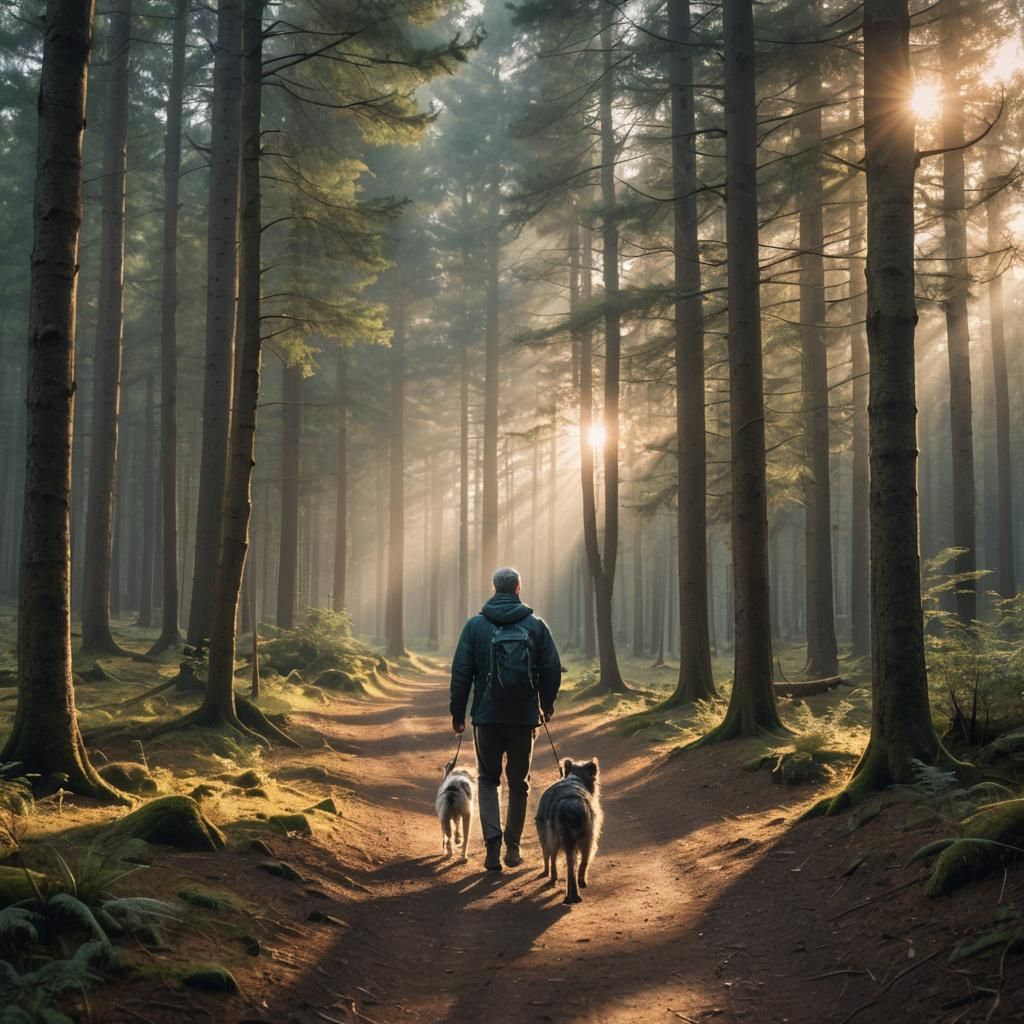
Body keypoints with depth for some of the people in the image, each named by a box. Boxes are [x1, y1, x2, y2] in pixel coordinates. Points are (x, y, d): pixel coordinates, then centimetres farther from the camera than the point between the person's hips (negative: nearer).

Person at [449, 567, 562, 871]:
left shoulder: (475, 625, -2)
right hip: (525, 717, 1)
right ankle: (513, 846, 18)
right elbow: (552, 669, 1)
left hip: (487, 716, 0)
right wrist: (547, 703, 17)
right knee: (519, 783, 14)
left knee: (488, 780, 11)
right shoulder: (536, 625, -1)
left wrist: (458, 712, 6)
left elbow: (461, 672, -2)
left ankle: (493, 843, -5)